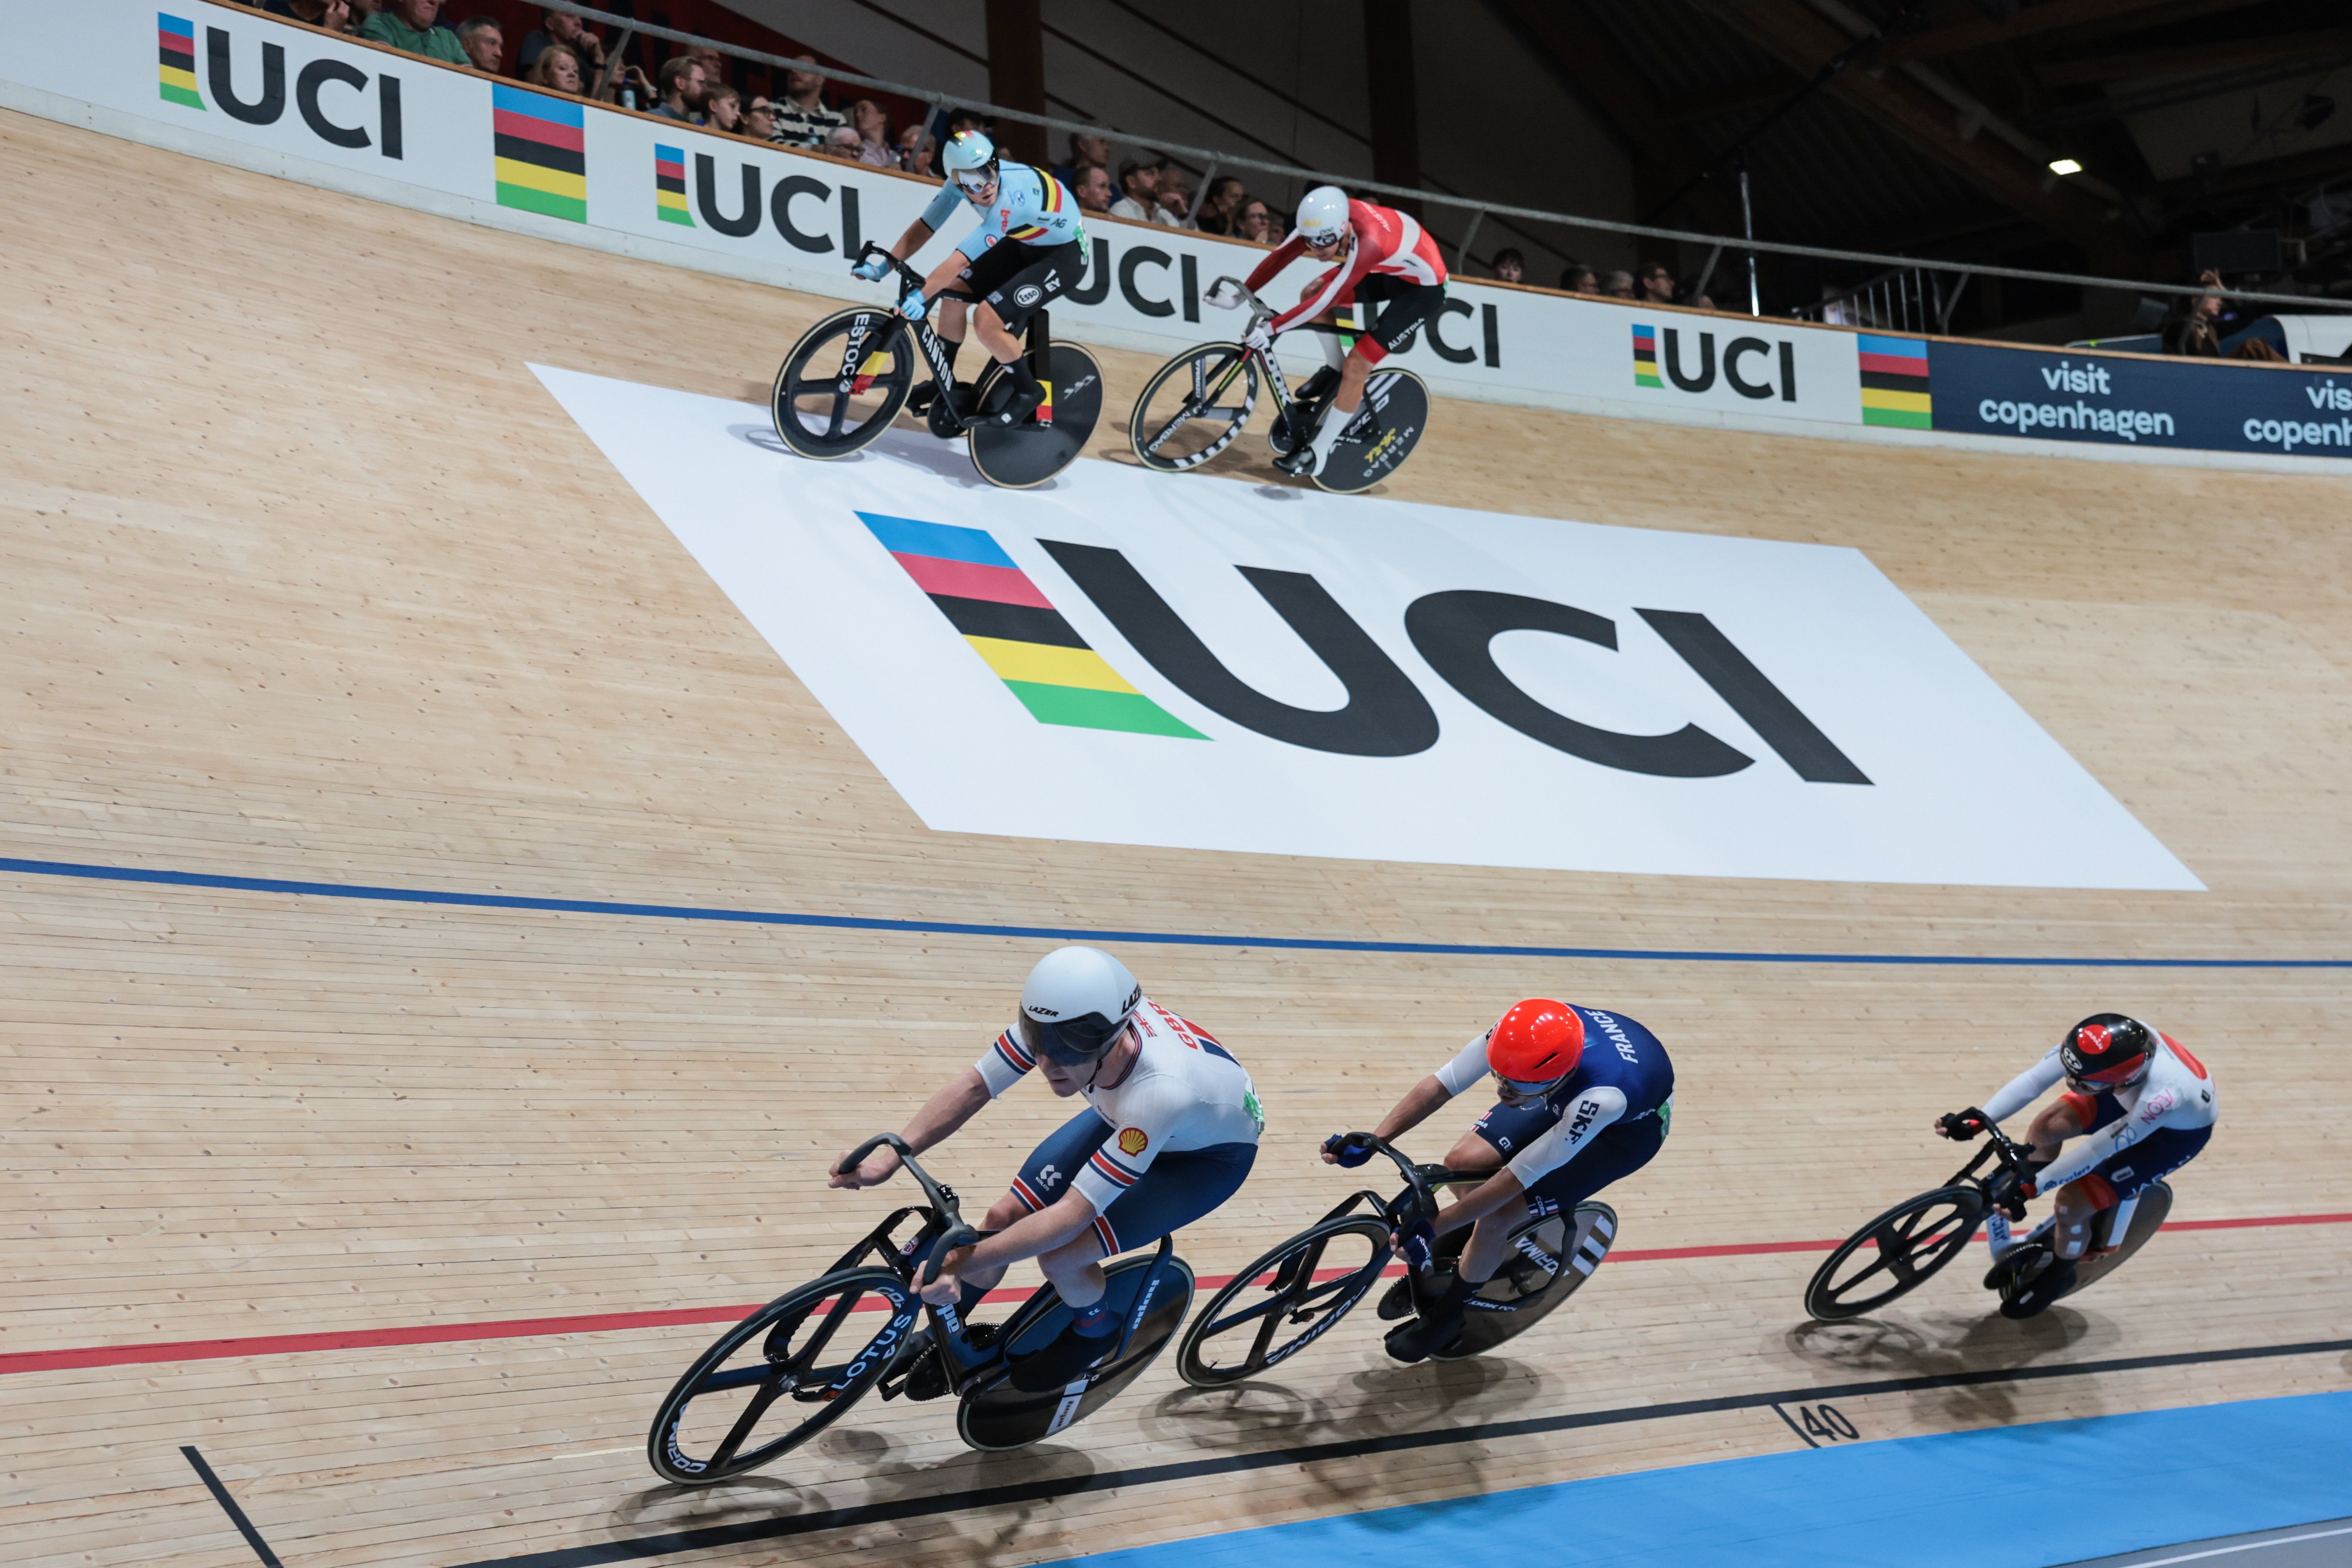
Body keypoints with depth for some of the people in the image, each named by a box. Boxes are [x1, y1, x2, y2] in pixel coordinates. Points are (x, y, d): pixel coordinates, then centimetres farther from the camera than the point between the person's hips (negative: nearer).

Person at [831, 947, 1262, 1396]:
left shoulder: (1158, 1091, -46)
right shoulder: (1060, 1022, -31)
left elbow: (1071, 1216, -42)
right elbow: (973, 1086, -20)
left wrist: (964, 1263, -41)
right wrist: (892, 1154, -31)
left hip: (1211, 1154, -5)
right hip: (1120, 1118, 5)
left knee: (1060, 1256, -18)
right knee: (1006, 1217, -5)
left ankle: (1097, 1332, 17)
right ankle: (949, 1330, 24)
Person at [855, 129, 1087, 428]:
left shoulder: (1010, 198, -37)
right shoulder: (960, 182, -16)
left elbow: (961, 260, -42)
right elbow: (924, 227, -5)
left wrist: (921, 297, -47)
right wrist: (883, 266, -13)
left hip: (1065, 254, -8)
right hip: (1023, 243, 8)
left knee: (986, 320, -22)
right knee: (954, 294, 0)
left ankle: (1028, 392, 1)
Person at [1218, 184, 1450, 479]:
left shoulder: (1368, 243, -40)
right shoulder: (1324, 220, -20)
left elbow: (1329, 299, -38)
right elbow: (1281, 255, -12)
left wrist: (1271, 328, -37)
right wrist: (1240, 295, -16)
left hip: (1423, 286, -7)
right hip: (1389, 270, 7)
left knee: (1356, 367, -13)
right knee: (1311, 293, -5)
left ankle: (1318, 454, -2)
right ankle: (1336, 370, 17)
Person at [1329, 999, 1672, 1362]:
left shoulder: (1602, 1098, -46)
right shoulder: (1519, 1036, -34)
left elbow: (1515, 1178, -38)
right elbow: (1439, 1085, -23)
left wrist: (1430, 1229, -35)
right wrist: (1370, 1143, -31)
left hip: (1631, 1125, -5)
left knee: (1495, 1221, -14)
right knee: (1463, 1163, -9)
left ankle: (1446, 1316, 14)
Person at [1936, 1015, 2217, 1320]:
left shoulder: (2162, 1098, -46)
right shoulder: (2090, 1042, -35)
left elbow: (2096, 1151, -36)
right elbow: (2034, 1079, -28)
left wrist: (2030, 1188, -31)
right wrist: (1978, 1121, -37)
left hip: (2177, 1132, -5)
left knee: (2072, 1203, -10)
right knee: (2046, 1127, -8)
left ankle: (2058, 1276, 23)